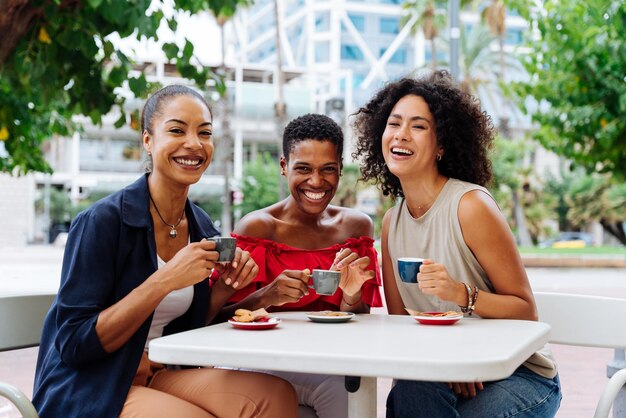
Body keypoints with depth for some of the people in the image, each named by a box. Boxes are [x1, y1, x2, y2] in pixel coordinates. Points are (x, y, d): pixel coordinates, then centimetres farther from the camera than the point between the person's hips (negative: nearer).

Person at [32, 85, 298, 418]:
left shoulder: (201, 225, 3)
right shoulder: (102, 221, -17)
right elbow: (74, 346, -19)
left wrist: (223, 288, -7)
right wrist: (165, 280, -25)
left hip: (160, 377, 6)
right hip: (88, 390, -6)